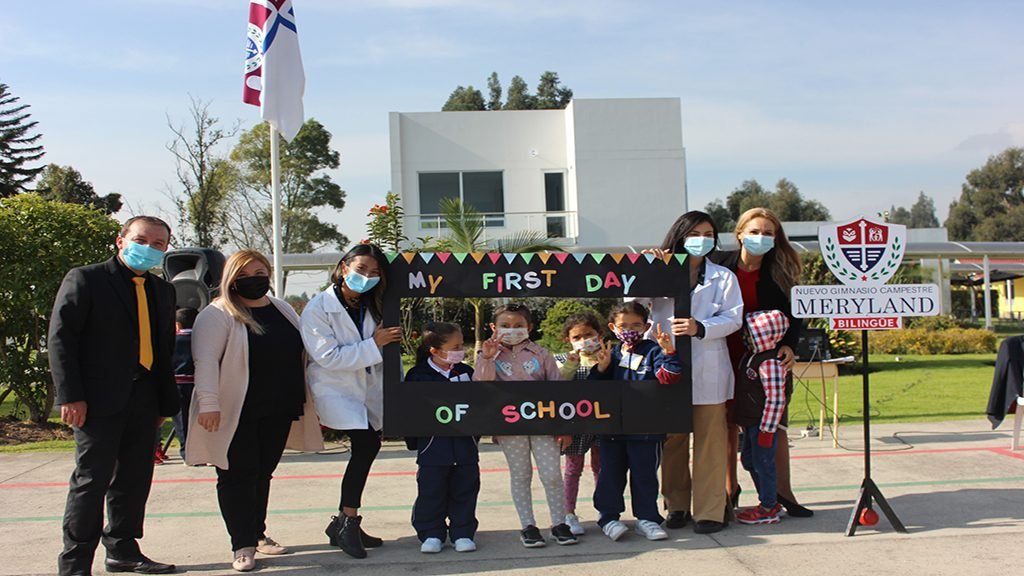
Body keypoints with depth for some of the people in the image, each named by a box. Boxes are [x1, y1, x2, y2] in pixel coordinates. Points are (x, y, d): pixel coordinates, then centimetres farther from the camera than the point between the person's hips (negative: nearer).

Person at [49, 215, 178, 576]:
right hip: (98, 399, -6)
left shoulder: (163, 291, 16)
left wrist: (165, 401, 10)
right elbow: (60, 338, -7)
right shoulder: (85, 279, -1)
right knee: (92, 479, -4)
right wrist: (69, 395, -14)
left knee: (134, 480, 10)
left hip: (144, 401, 6)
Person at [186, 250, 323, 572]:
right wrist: (209, 403, -27)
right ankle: (243, 545, 7)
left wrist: (307, 398, 17)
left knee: (263, 474, 14)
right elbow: (206, 360, -17)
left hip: (278, 412, 6)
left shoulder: (283, 310, 12)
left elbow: (303, 352, 19)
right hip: (236, 413, -6)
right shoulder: (218, 314, -8)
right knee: (238, 477, 0)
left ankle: (257, 534, 27)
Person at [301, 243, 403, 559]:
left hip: (368, 387, 7)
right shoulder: (319, 308, -12)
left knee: (369, 446, 5)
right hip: (335, 388, -7)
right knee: (365, 443, -21)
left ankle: (344, 523, 20)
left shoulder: (371, 307, 7)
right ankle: (348, 522, -8)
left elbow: (386, 353, 15)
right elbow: (328, 356, -19)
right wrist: (374, 345, -20)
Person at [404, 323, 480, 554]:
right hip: (433, 446, -3)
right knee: (431, 491, 2)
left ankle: (462, 533, 19)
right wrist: (413, 440, -4)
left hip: (465, 443, 3)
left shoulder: (466, 372, 7)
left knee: (464, 490, 8)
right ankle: (431, 534, 15)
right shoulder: (418, 376, -5)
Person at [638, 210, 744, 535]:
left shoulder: (723, 277, 10)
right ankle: (677, 506, 20)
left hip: (708, 371, -1)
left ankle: (710, 511, 5)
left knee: (709, 442, -1)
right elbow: (634, 303, -1)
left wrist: (700, 328, -16)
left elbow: (733, 318, -1)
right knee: (672, 441, 8)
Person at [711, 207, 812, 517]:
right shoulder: (721, 264, -5)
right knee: (728, 422, 8)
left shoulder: (780, 271, -3)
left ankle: (783, 491, 14)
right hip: (728, 358, 0)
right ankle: (730, 489, 22)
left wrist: (789, 345, -17)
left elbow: (793, 314, -3)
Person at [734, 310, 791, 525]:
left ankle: (768, 509, 12)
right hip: (751, 421, 10)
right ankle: (770, 501, 32)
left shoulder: (770, 363, -23)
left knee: (763, 463, 0)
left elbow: (775, 399, -24)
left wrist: (767, 430, -22)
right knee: (749, 460, 19)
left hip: (764, 423, -10)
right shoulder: (751, 355, 8)